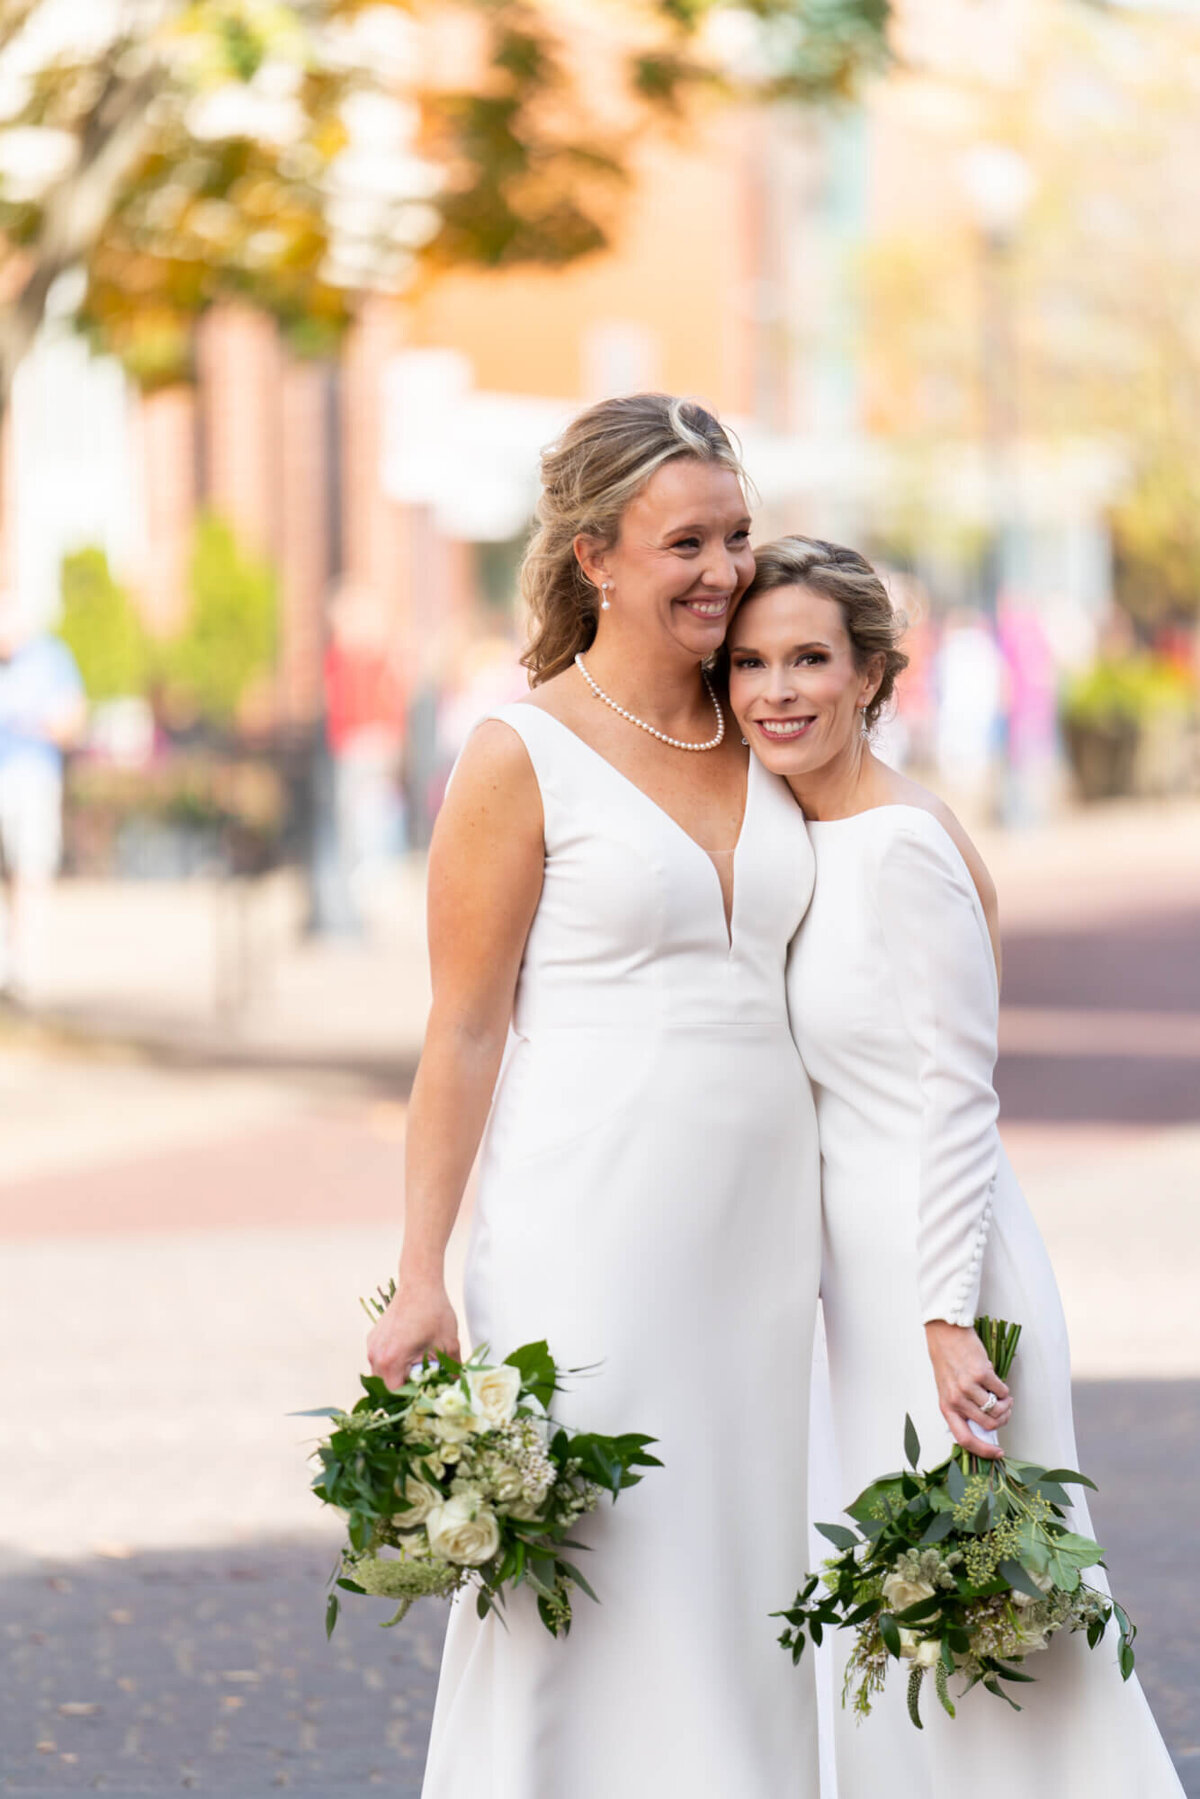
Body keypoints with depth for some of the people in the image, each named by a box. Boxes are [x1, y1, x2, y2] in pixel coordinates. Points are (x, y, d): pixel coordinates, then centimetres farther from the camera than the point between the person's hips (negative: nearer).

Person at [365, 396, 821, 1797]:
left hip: (761, 1225, 6)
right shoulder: (521, 758, -5)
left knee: (743, 1580, 8)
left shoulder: (762, 735, 10)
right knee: (586, 1592, -4)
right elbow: (463, 1032, -6)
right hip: (592, 1222, -5)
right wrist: (422, 1280, -11)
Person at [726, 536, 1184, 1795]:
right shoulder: (806, 841, 11)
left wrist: (949, 1316, -21)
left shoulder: (903, 846, -16)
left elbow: (957, 1095, -18)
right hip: (854, 1271, 9)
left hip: (935, 1272, -9)